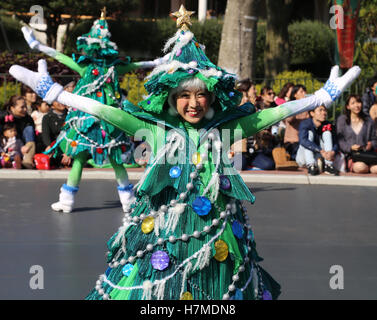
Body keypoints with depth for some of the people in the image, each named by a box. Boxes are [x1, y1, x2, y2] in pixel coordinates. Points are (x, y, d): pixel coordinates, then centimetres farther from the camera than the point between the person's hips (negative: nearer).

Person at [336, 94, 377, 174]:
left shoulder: (369, 121, 19)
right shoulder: (342, 120, 11)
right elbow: (339, 140, 3)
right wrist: (350, 147, -15)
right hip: (350, 155, -2)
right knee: (360, 167, -37)